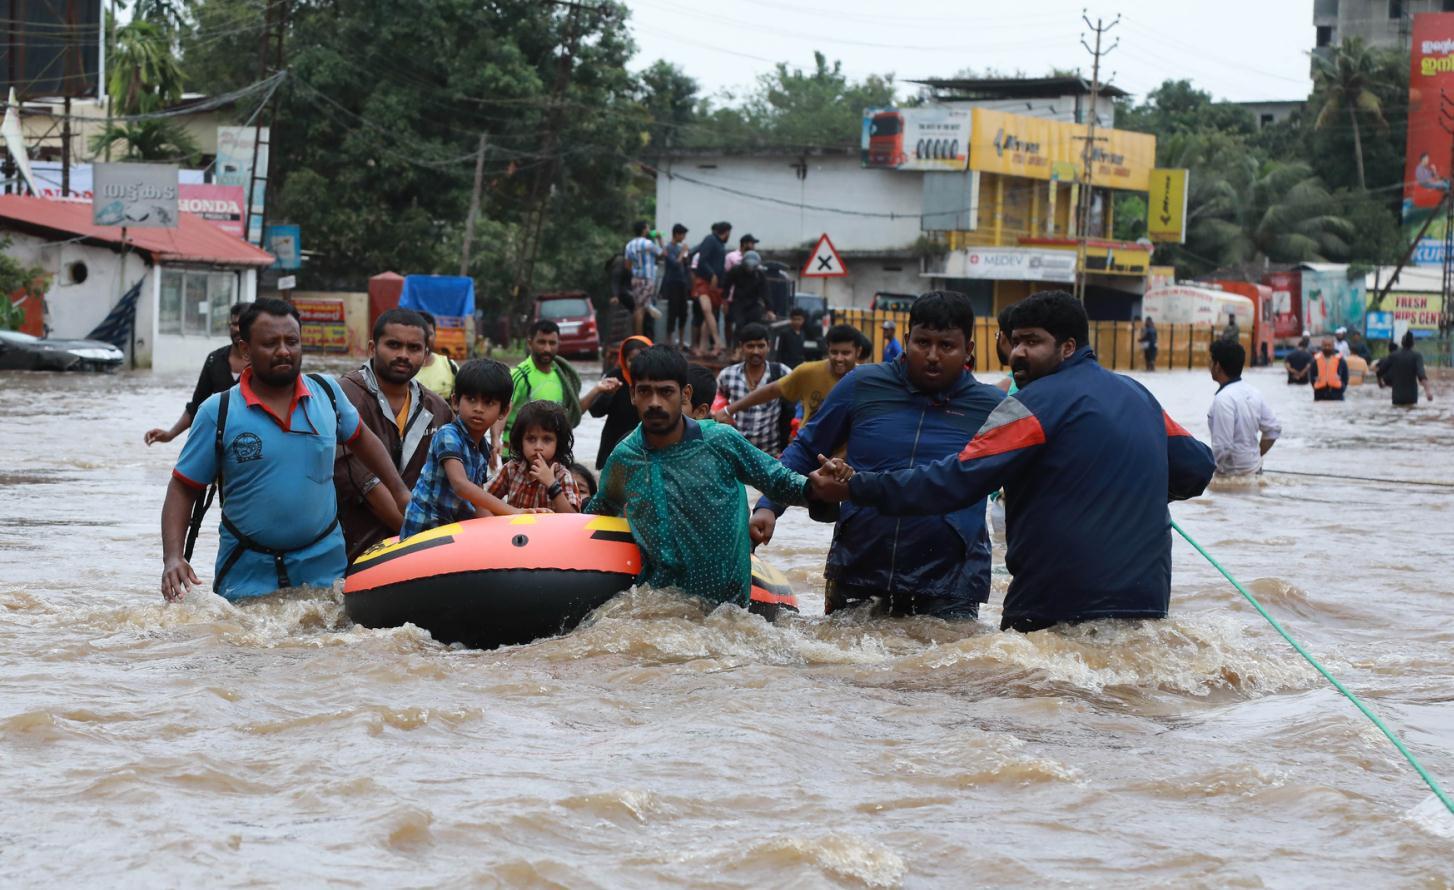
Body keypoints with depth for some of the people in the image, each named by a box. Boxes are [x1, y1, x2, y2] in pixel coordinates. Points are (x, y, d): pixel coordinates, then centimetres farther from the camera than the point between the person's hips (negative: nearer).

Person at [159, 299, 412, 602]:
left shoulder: (326, 391, 2)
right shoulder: (217, 412, -6)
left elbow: (360, 439, 20)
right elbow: (182, 489, -4)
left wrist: (400, 492, 15)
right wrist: (173, 558, -16)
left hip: (324, 566, 2)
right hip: (246, 573, -2)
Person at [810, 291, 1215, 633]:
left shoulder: (1037, 403, -10)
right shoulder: (1139, 397, 13)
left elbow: (957, 480, -16)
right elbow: (1198, 467, 20)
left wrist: (856, 487, -13)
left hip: (1057, 606, -7)